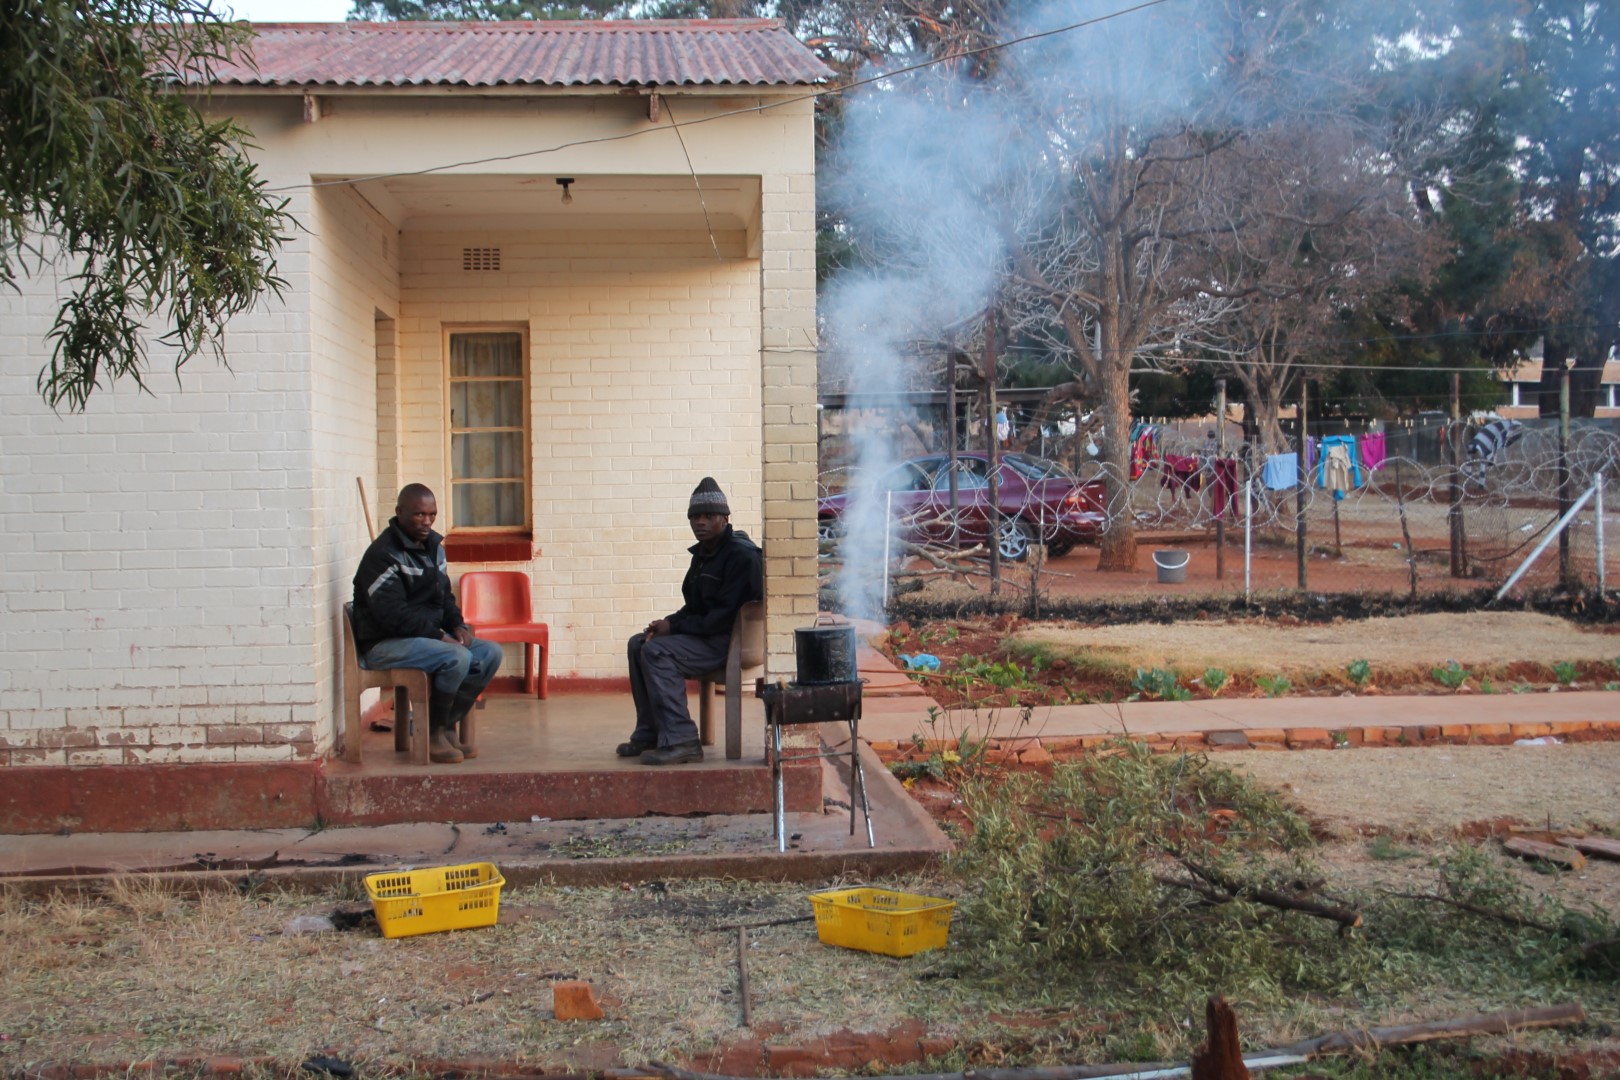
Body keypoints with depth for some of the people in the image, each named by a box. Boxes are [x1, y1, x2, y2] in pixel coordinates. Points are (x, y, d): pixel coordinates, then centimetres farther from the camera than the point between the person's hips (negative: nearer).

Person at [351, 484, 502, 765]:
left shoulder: (433, 545, 12)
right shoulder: (383, 555, -16)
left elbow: (444, 594, 20)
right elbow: (392, 614, -22)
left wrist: (457, 626, 0)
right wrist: (438, 636, -23)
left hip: (428, 636, 9)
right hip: (385, 644, -9)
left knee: (490, 653, -8)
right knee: (456, 658, -30)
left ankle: (446, 726, -3)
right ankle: (432, 733, -11)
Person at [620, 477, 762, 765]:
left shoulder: (741, 555, -17)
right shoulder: (702, 552, 15)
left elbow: (727, 614, -23)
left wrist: (674, 626, -18)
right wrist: (668, 624, -2)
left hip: (730, 641, -11)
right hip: (705, 633, 11)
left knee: (656, 651, -25)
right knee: (638, 644, 8)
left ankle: (680, 740, -28)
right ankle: (649, 734, 9)